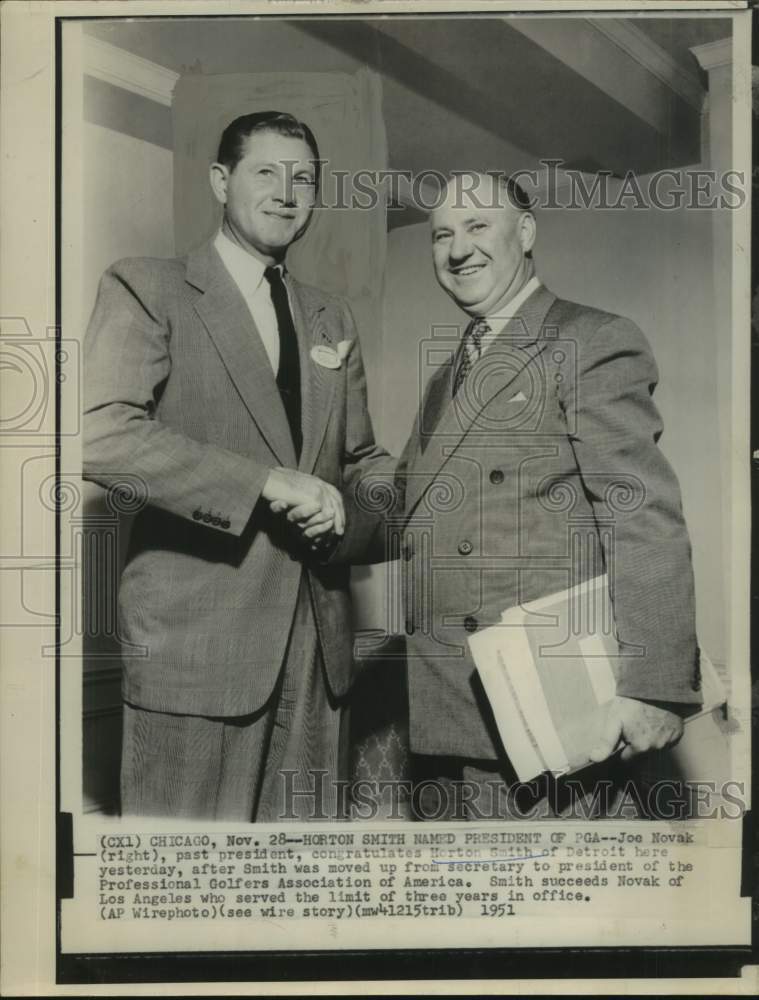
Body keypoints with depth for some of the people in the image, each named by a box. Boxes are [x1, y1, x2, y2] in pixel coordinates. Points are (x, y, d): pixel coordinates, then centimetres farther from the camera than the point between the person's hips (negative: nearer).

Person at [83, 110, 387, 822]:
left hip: (316, 635, 6)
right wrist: (268, 483, -19)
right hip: (195, 638, -5)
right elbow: (100, 435, -16)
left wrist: (347, 507, 3)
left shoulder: (331, 319, 18)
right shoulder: (145, 291, -1)